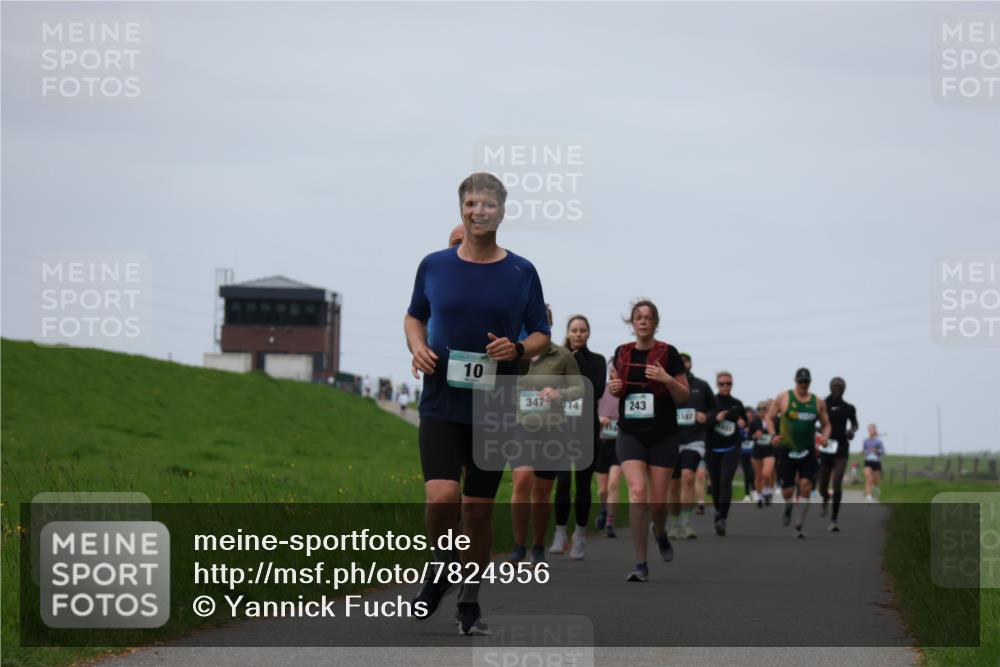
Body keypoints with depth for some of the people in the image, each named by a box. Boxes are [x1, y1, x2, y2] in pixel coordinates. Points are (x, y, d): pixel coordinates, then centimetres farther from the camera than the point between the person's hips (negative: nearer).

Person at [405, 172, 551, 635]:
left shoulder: (522, 273, 2)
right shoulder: (434, 266, 3)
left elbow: (542, 335, 9)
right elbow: (414, 316, 19)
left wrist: (517, 348, -12)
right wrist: (417, 348, -2)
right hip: (441, 404, -1)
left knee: (478, 508, 6)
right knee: (441, 497, -19)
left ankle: (470, 603, 20)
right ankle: (441, 562, 11)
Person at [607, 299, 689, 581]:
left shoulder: (668, 354, -4)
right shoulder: (622, 353, 6)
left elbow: (684, 396, -2)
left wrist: (667, 380, -20)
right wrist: (613, 388, -2)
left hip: (662, 436, -1)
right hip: (630, 434, 1)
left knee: (658, 501, 1)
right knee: (637, 492, -17)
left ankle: (660, 532, 39)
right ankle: (641, 564, -10)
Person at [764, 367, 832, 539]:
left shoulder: (818, 402, 6)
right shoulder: (783, 398, 0)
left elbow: (826, 424, 14)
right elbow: (769, 417, 4)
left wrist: (825, 436, -7)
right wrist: (773, 435, -14)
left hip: (808, 451, 1)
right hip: (787, 450, -1)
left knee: (806, 485, -13)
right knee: (787, 490, 0)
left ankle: (799, 526, -7)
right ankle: (788, 507, 38)